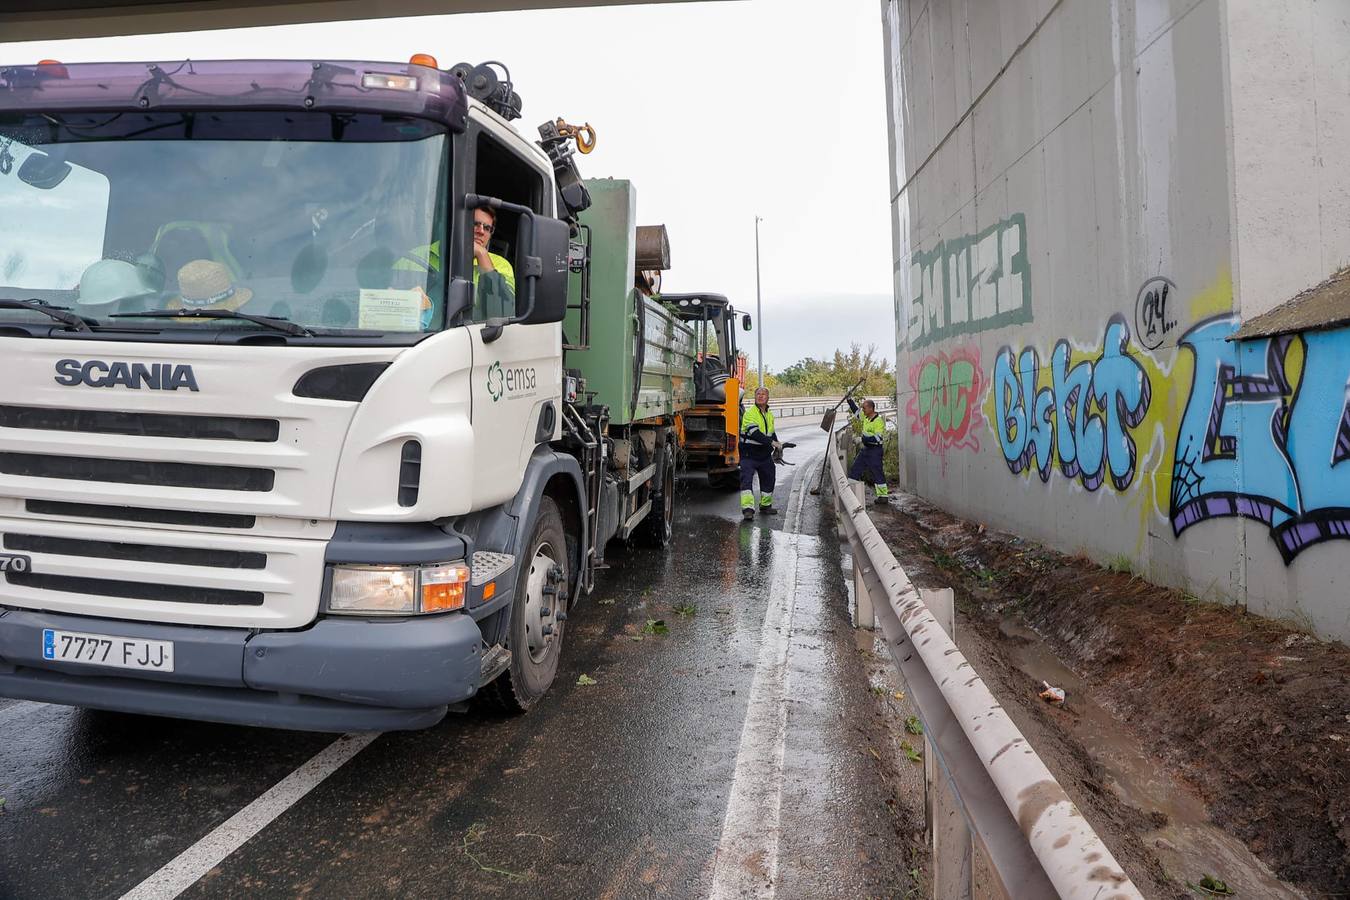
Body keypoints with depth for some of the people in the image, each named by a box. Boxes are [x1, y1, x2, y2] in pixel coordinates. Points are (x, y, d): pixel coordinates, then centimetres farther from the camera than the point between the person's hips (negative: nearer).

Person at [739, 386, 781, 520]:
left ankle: (765, 506, 34)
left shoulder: (770, 415, 11)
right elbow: (755, 433, -27)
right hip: (749, 455, -7)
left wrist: (777, 448, 11)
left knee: (768, 479, 16)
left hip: (765, 455, 7)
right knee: (747, 480, -17)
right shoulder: (749, 413, -15)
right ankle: (748, 509, -21)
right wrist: (772, 443, -31)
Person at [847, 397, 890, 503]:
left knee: (877, 472, -5)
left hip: (875, 449, -9)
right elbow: (856, 412, 26)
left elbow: (878, 438, -23)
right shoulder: (866, 416, 7)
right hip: (865, 448, 9)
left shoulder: (878, 421, -18)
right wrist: (850, 401, 20)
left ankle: (883, 496, 2)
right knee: (855, 469, 11)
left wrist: (867, 437, -24)